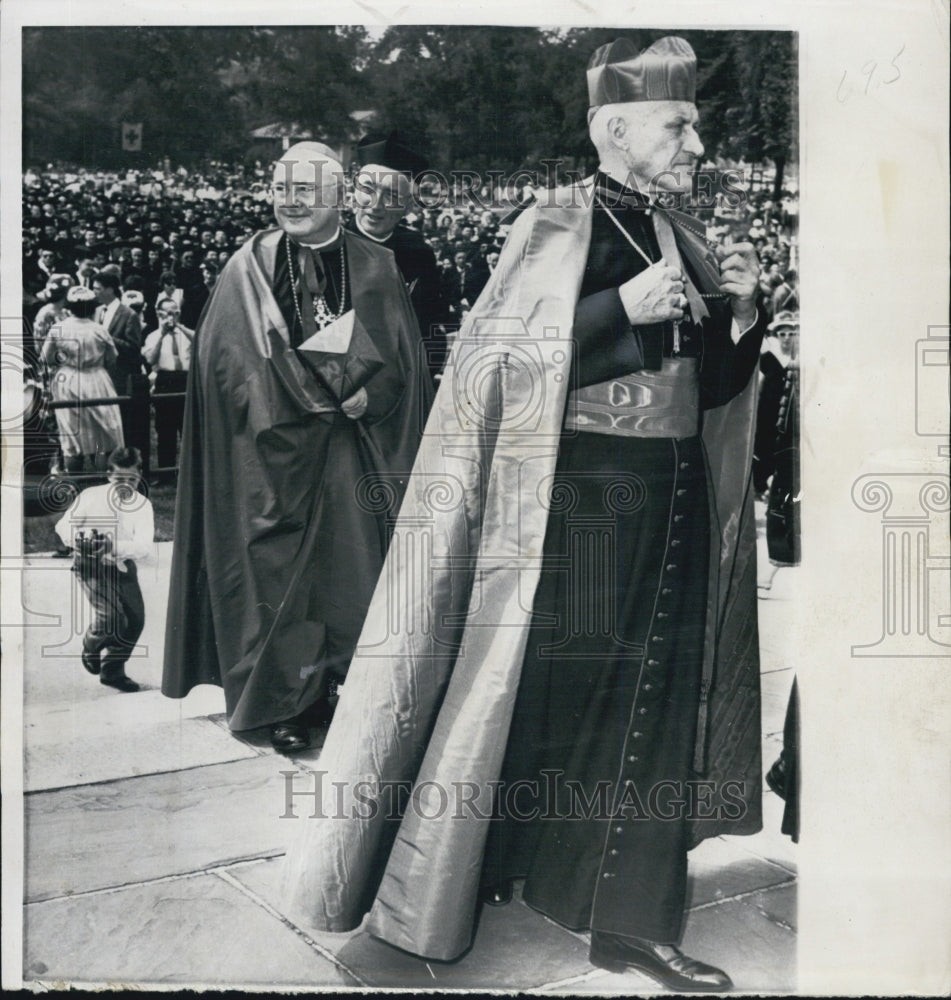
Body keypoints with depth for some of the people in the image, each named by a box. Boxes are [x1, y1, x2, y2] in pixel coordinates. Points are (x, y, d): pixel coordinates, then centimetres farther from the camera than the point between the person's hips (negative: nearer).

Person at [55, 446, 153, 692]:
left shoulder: (143, 505, -9)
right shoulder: (91, 496, -14)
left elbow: (145, 547, -20)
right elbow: (64, 525, -6)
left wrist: (113, 546, -38)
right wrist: (80, 540, -28)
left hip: (123, 566, 4)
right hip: (91, 564, -4)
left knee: (135, 621, 0)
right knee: (111, 616, -20)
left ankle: (113, 670, 23)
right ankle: (91, 646, 16)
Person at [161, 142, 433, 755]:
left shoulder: (378, 270, 7)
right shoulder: (249, 268, 4)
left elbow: (402, 362, 3)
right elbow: (232, 360, -3)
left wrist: (365, 394, -17)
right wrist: (328, 394, -12)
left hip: (352, 446, 1)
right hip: (274, 450, -1)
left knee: (353, 563, 3)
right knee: (278, 569, 1)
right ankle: (286, 701, 12)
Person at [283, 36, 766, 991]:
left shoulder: (677, 235, 12)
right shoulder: (556, 228, -7)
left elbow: (709, 384, 16)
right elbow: (494, 361, -16)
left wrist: (735, 306, -2)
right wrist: (624, 307, -20)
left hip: (672, 506, 6)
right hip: (576, 499, -6)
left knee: (655, 704, 6)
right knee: (536, 690, 4)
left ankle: (630, 917, 18)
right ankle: (464, 866, 26)